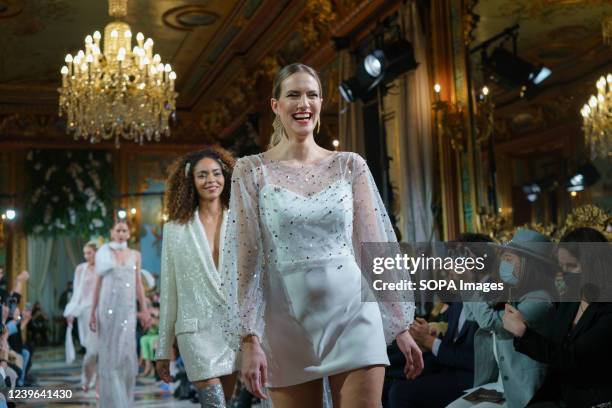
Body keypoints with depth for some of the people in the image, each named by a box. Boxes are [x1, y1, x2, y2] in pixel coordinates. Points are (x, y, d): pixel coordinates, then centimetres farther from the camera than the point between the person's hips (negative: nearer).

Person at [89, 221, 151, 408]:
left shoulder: (135, 255, 10)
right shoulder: (104, 253, 4)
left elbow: (138, 284, 10)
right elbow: (98, 284, 5)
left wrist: (144, 310, 4)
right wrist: (93, 312, 0)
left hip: (128, 309, 2)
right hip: (108, 307, -2)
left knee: (127, 355, 1)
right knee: (109, 355, 1)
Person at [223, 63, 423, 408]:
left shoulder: (350, 165, 5)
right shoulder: (252, 170, 2)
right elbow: (246, 260, -2)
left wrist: (401, 326, 4)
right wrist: (250, 339, -8)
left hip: (353, 313, 1)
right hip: (288, 320, 0)